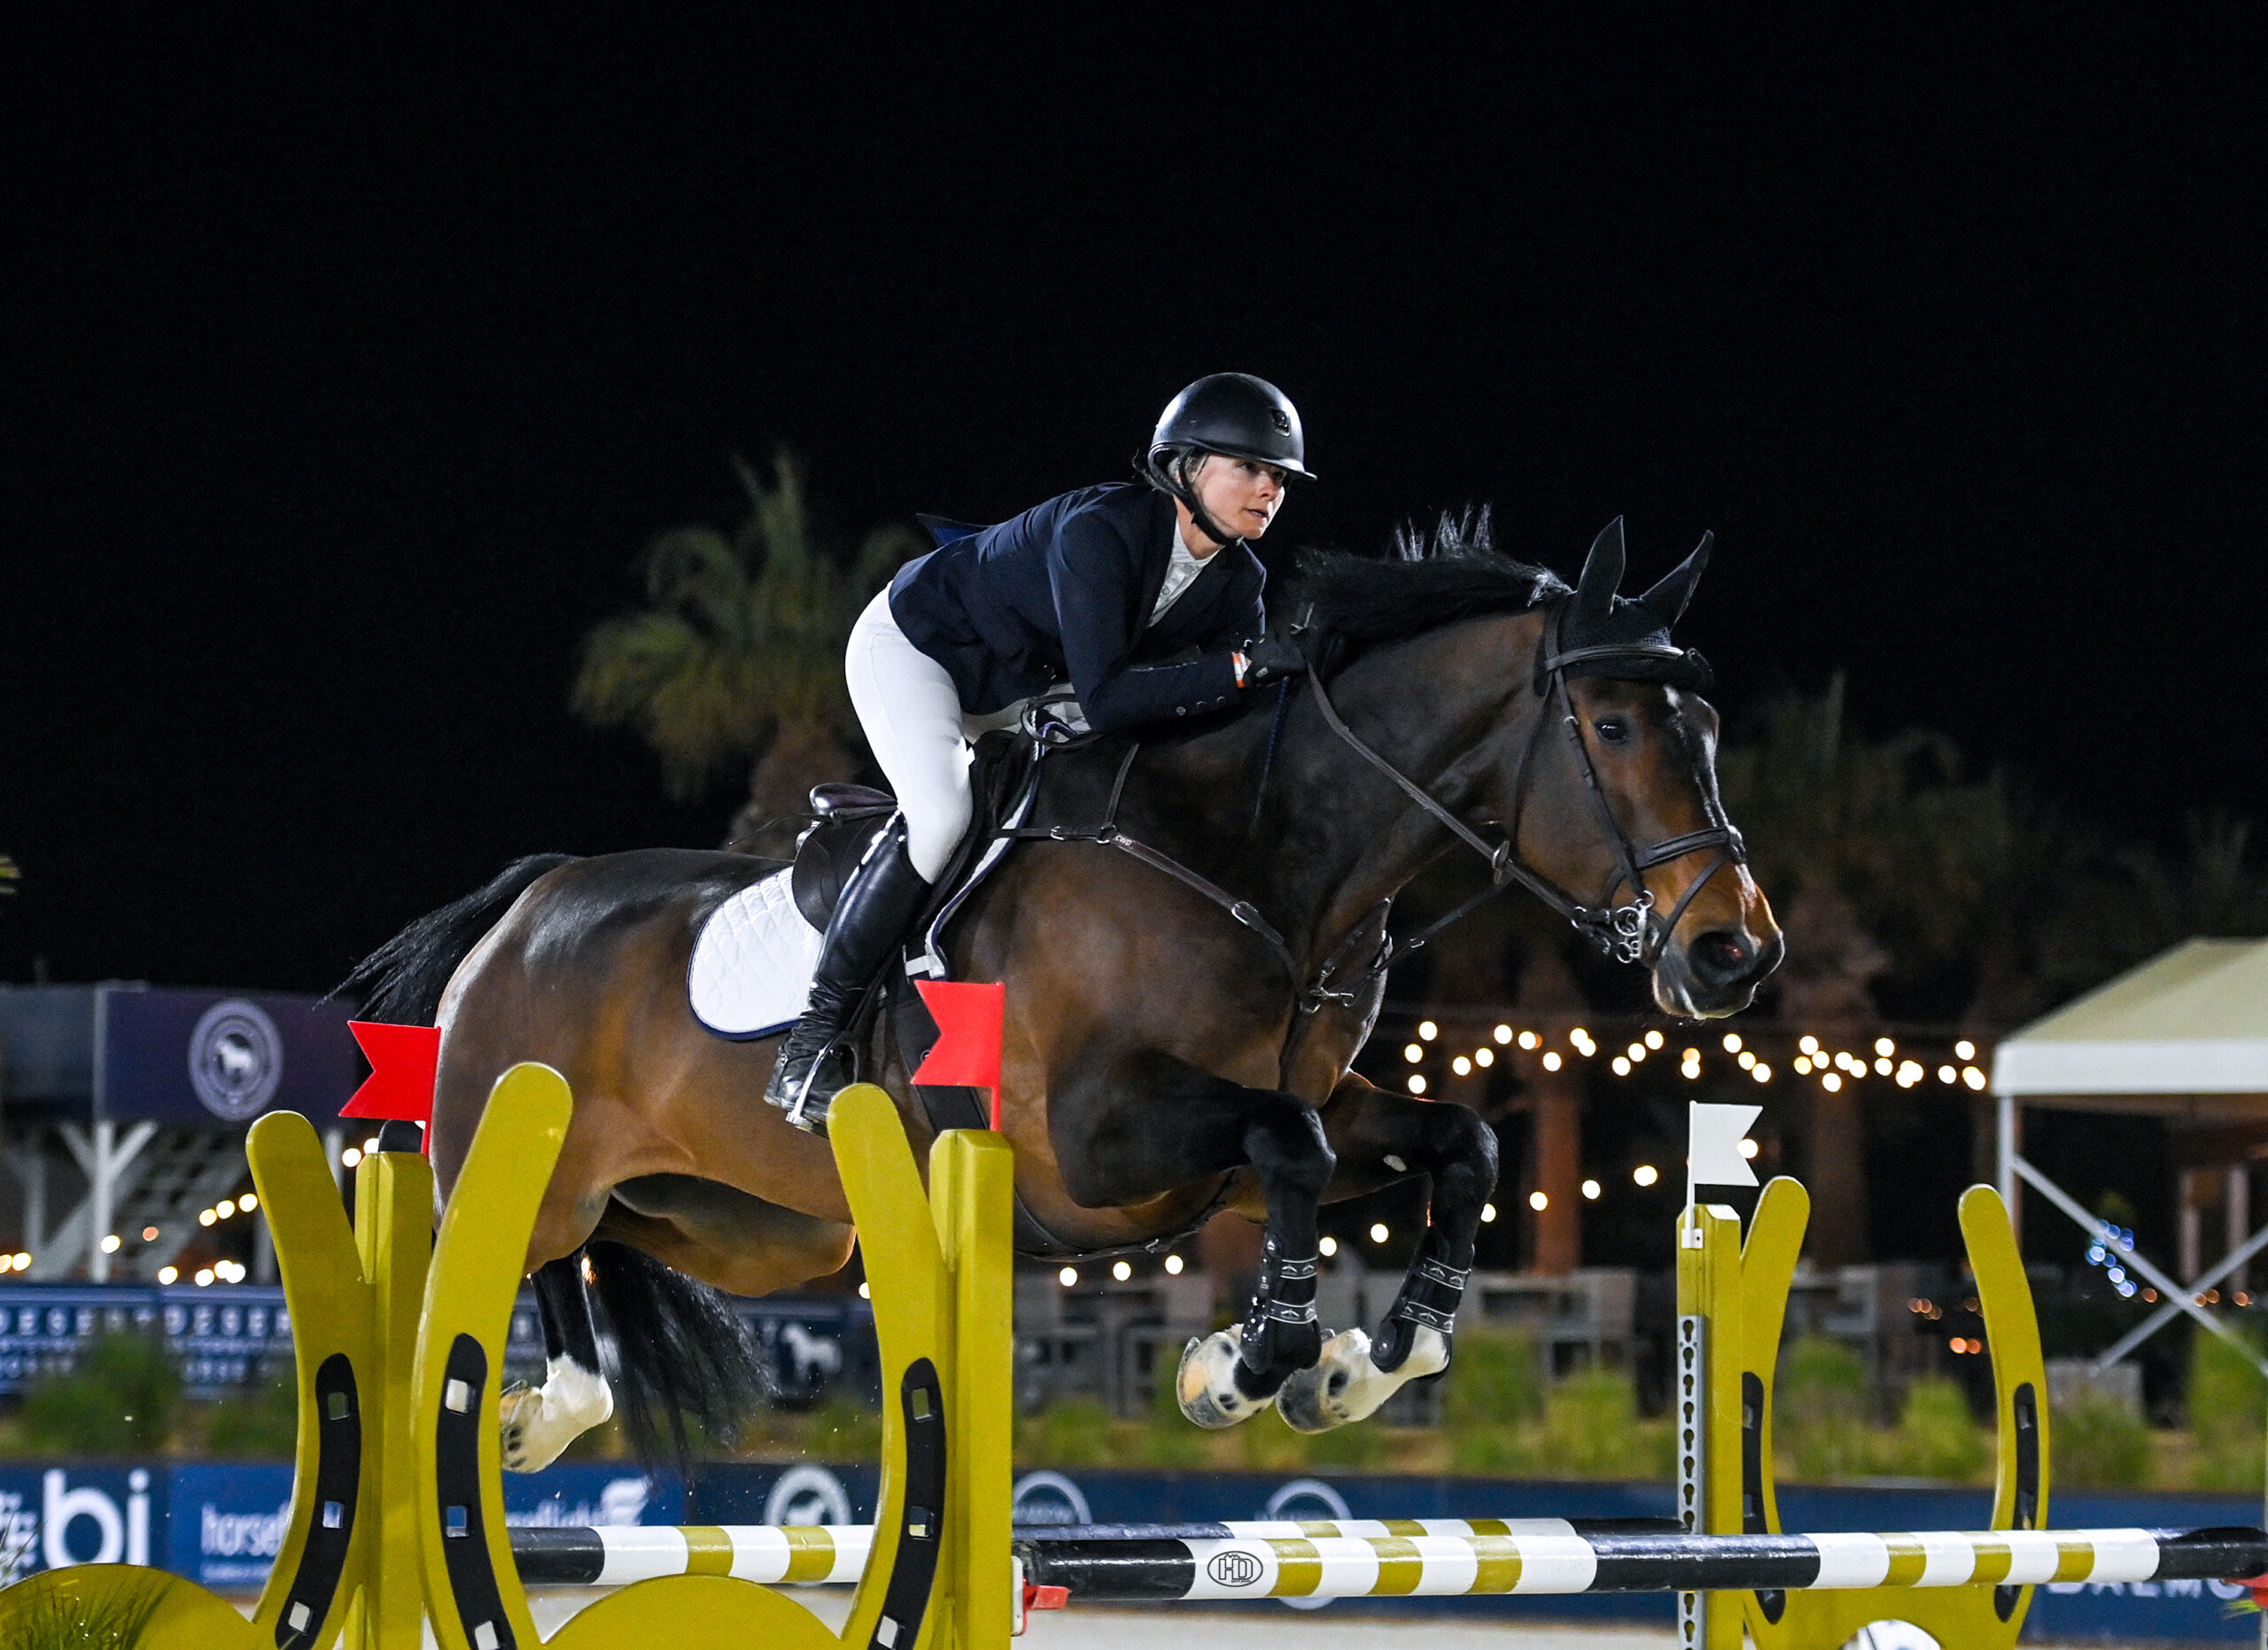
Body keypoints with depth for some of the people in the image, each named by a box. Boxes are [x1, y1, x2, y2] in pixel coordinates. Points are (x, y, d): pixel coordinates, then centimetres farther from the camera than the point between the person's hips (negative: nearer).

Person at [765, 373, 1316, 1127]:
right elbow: (1103, 699, -43)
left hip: (1018, 683, 9)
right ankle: (814, 1036, -22)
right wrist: (1241, 665, -47)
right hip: (914, 642, -9)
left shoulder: (1236, 582, -13)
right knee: (939, 814, -29)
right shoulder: (1099, 532, -36)